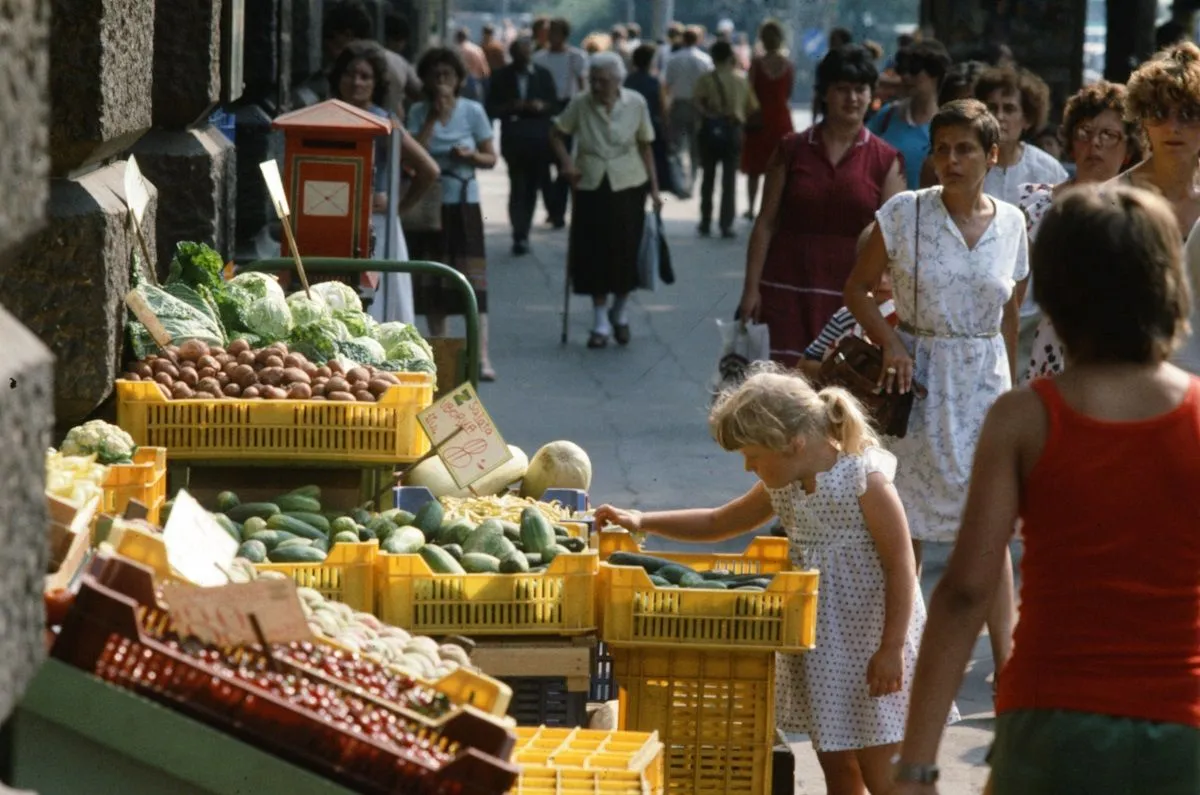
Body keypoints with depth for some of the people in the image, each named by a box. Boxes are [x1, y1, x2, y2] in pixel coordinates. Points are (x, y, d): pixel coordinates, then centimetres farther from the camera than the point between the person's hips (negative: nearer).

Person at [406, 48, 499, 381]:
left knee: (472, 279, -10)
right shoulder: (419, 112, 3)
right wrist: (434, 116, -12)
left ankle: (482, 357, -15)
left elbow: (491, 158, 5)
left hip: (463, 203, -2)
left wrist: (471, 155, -16)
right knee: (432, 283, 6)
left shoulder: (473, 111, 1)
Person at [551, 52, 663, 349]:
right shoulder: (580, 104, -5)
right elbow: (556, 134, 6)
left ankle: (620, 313, 25)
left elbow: (645, 146, 3)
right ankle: (600, 322, 9)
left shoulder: (636, 104, -4)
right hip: (591, 187, 0)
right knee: (593, 254, -1)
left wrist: (654, 188, 1)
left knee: (625, 252, 2)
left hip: (628, 187, 0)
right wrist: (567, 163, -10)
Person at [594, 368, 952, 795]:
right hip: (817, 644, 8)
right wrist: (643, 522, 13)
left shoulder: (866, 481, -18)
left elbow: (901, 566, -18)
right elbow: (718, 523, 21)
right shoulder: (781, 488, 6)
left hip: (871, 643, -8)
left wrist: (891, 648, -20)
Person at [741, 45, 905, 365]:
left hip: (851, 291, -1)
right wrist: (751, 288, 1)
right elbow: (766, 223, 8)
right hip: (788, 290, 1)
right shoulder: (792, 150, 7)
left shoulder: (885, 160, 4)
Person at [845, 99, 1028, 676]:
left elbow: (1008, 317, 13)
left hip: (985, 381, 2)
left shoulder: (1011, 223, 4)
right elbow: (857, 288, 2)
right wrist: (890, 344, -13)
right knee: (905, 525, 2)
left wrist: (1011, 391, 15)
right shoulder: (904, 214, -5)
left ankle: (1006, 666, 2)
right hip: (918, 377, -2)